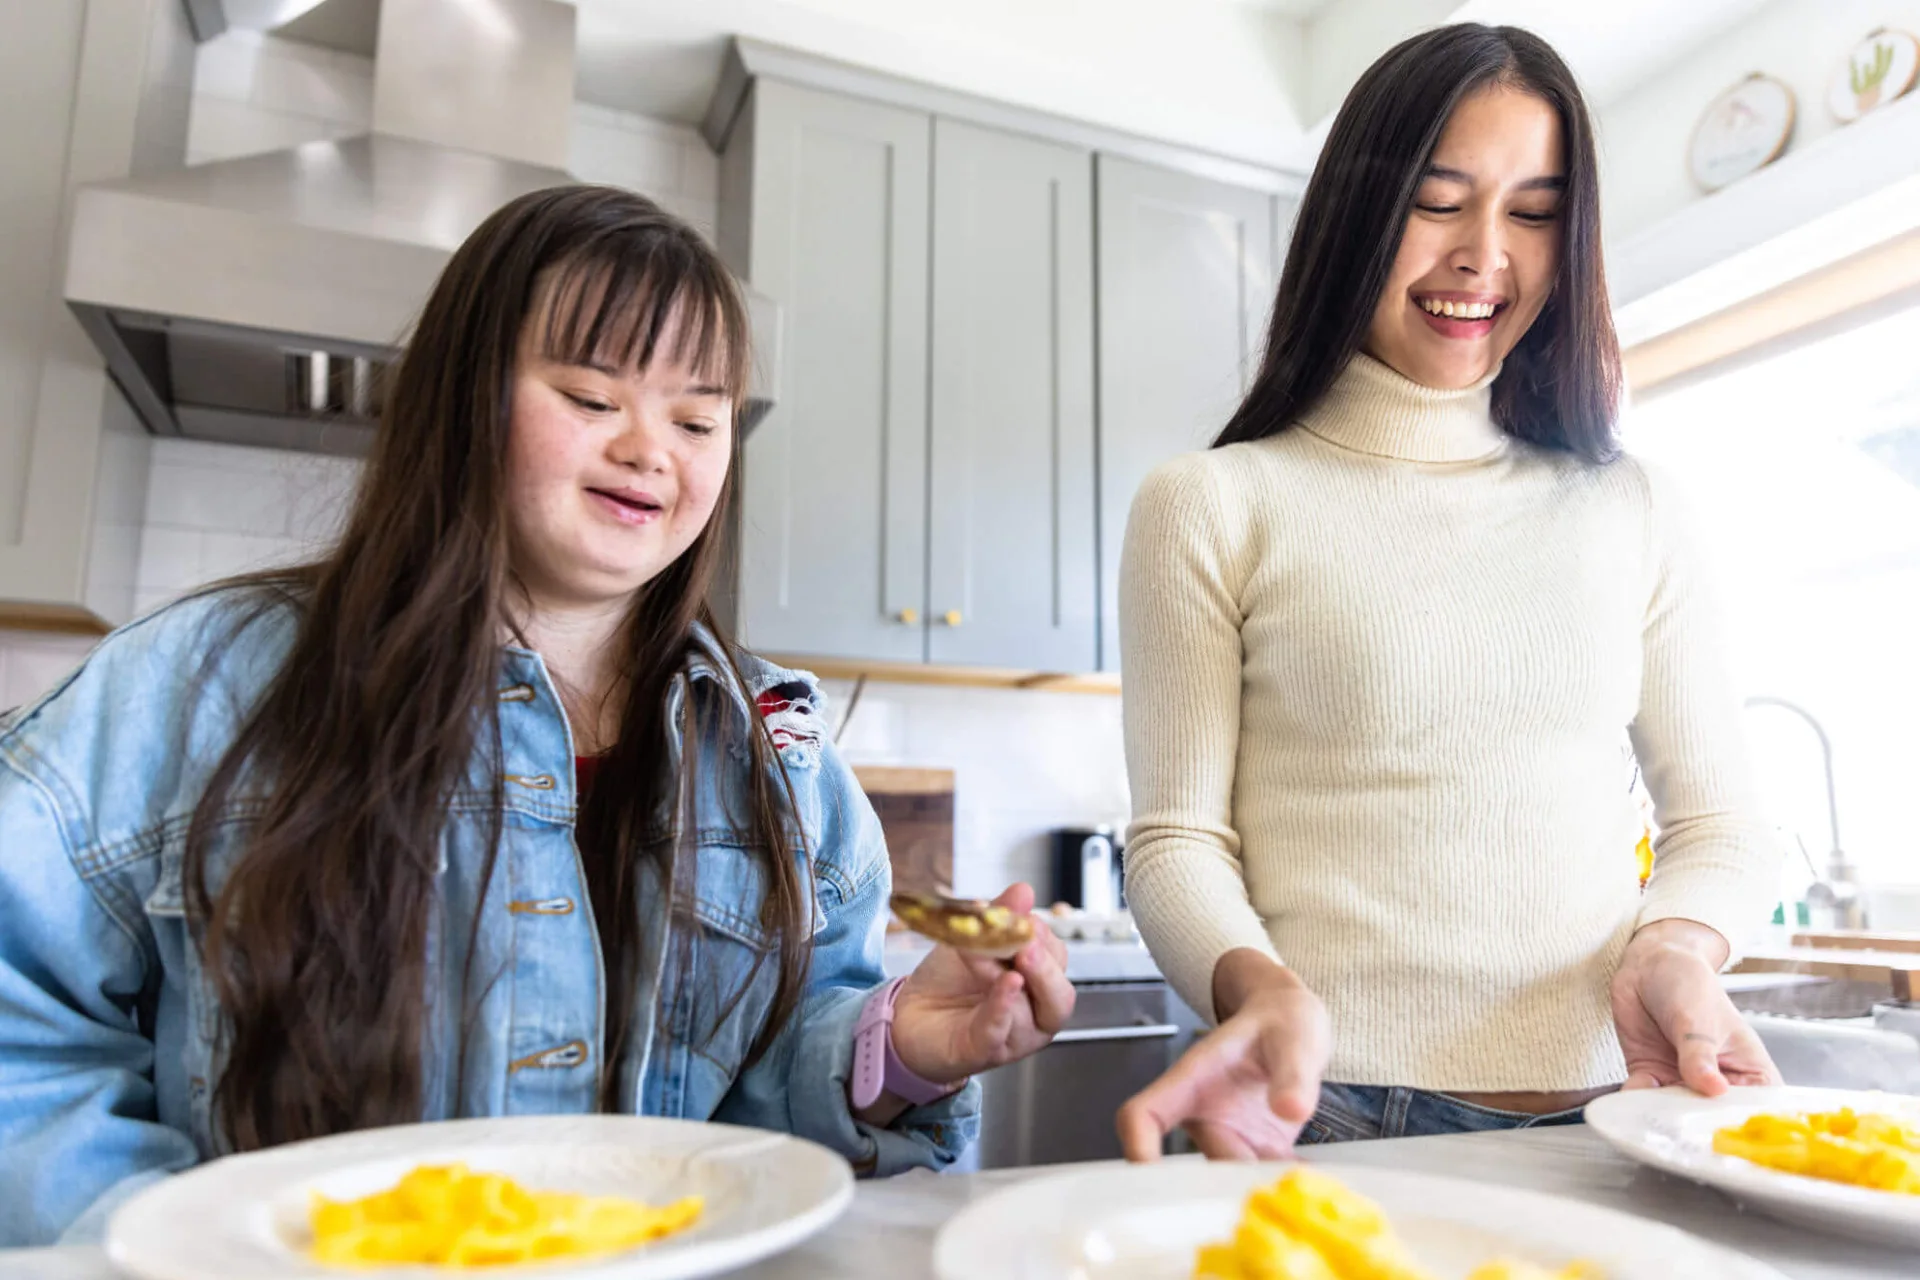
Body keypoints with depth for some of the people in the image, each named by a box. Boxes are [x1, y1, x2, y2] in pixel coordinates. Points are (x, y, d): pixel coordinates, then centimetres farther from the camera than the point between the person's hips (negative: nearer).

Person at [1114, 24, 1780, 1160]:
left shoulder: (1631, 507, 12)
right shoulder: (1213, 505, 1)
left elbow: (1719, 821, 14)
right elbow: (1179, 840, -1)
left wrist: (1675, 951, -7)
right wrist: (1261, 986, -20)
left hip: (1605, 1113, 4)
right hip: (1331, 1120, -3)